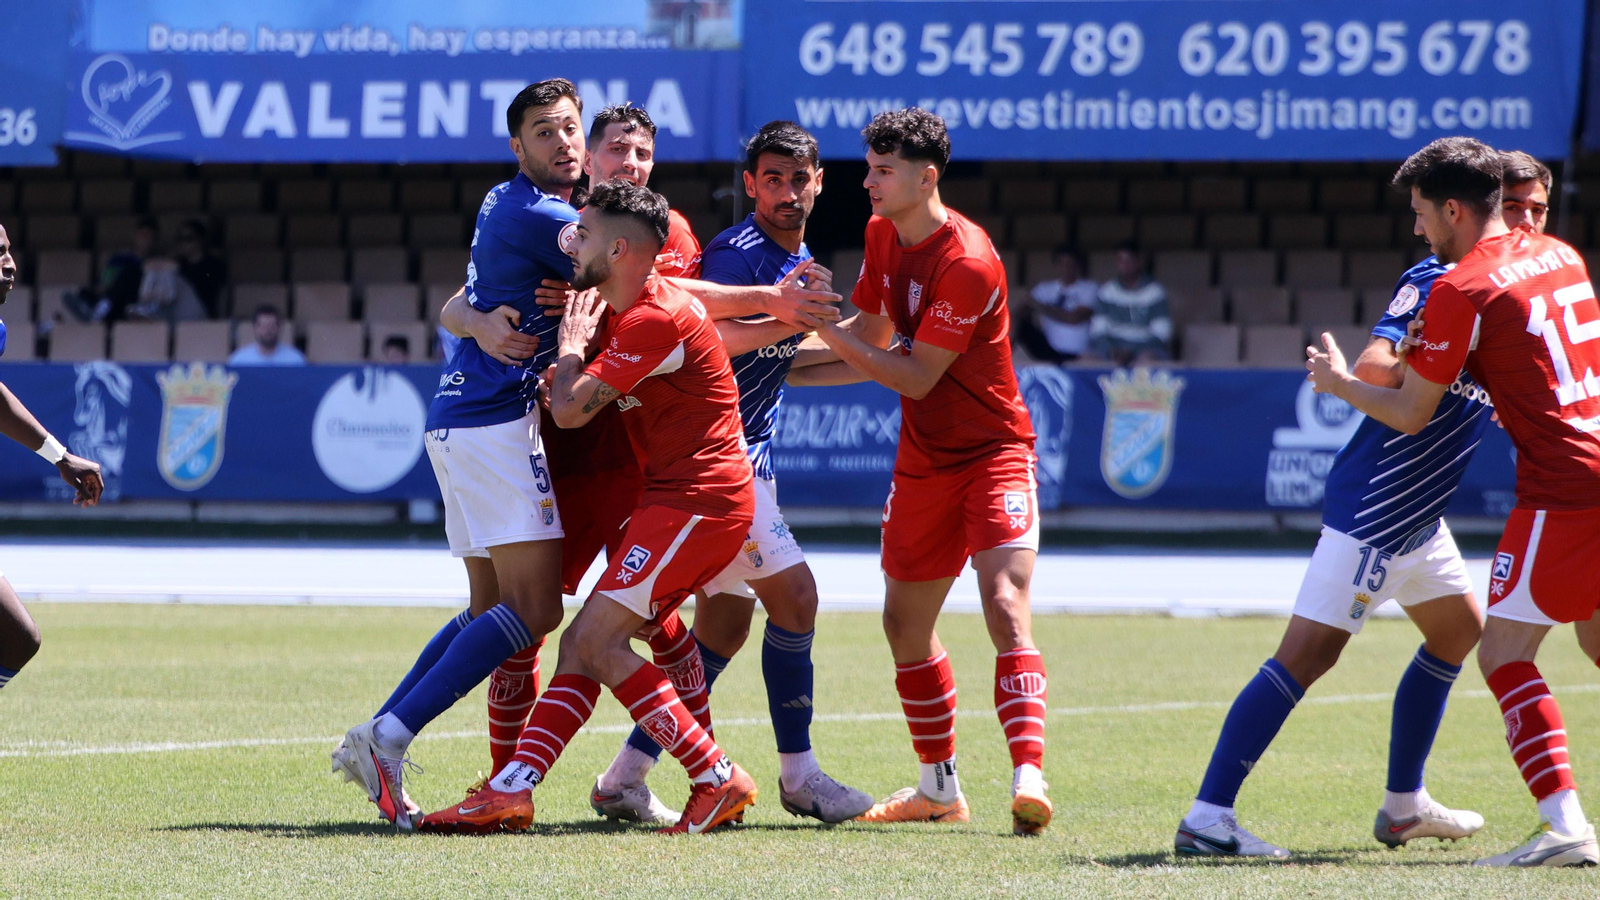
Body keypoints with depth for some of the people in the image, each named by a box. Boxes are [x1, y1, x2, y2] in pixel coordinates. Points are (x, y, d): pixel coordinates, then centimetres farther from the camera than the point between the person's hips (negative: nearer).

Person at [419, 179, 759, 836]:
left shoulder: (654, 320, -17)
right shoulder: (624, 313, 16)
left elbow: (570, 411, -16)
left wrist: (572, 345, 1)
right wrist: (566, 376, 7)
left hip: (697, 498, -10)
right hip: (674, 497, 10)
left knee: (601, 639, -15)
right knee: (582, 641, 4)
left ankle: (719, 782, -10)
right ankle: (511, 791, -3)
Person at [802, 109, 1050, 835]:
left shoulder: (966, 263, -22)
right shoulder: (883, 236, 4)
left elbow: (916, 376, -20)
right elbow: (873, 334, 16)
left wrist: (825, 331, -18)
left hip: (993, 452, -8)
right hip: (923, 461, 8)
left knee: (1006, 606, -23)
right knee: (905, 625, 13)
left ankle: (1028, 777, -32)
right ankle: (939, 787, 26)